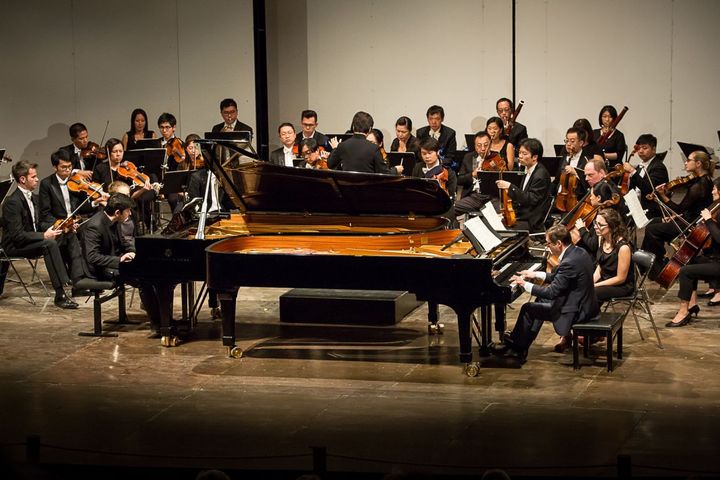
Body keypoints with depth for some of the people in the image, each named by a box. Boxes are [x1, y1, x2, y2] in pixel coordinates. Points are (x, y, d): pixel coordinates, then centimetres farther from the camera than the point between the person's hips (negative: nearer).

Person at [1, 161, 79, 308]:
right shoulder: (12, 202, -18)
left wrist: (52, 231, -3)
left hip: (33, 241, 8)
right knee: (50, 244, -33)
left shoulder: (32, 198, 10)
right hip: (14, 246, -8)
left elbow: (38, 225, 17)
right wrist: (44, 236, -27)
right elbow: (17, 235, -23)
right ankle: (60, 295, -34)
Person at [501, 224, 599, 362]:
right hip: (585, 304, 10)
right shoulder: (579, 252, 4)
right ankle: (518, 344, 25)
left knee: (528, 309, 0)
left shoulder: (569, 262, -26)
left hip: (576, 312, -10)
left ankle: (517, 349, 16)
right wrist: (536, 274, 15)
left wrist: (525, 284, -13)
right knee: (541, 302, 23)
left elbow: (551, 292, -24)